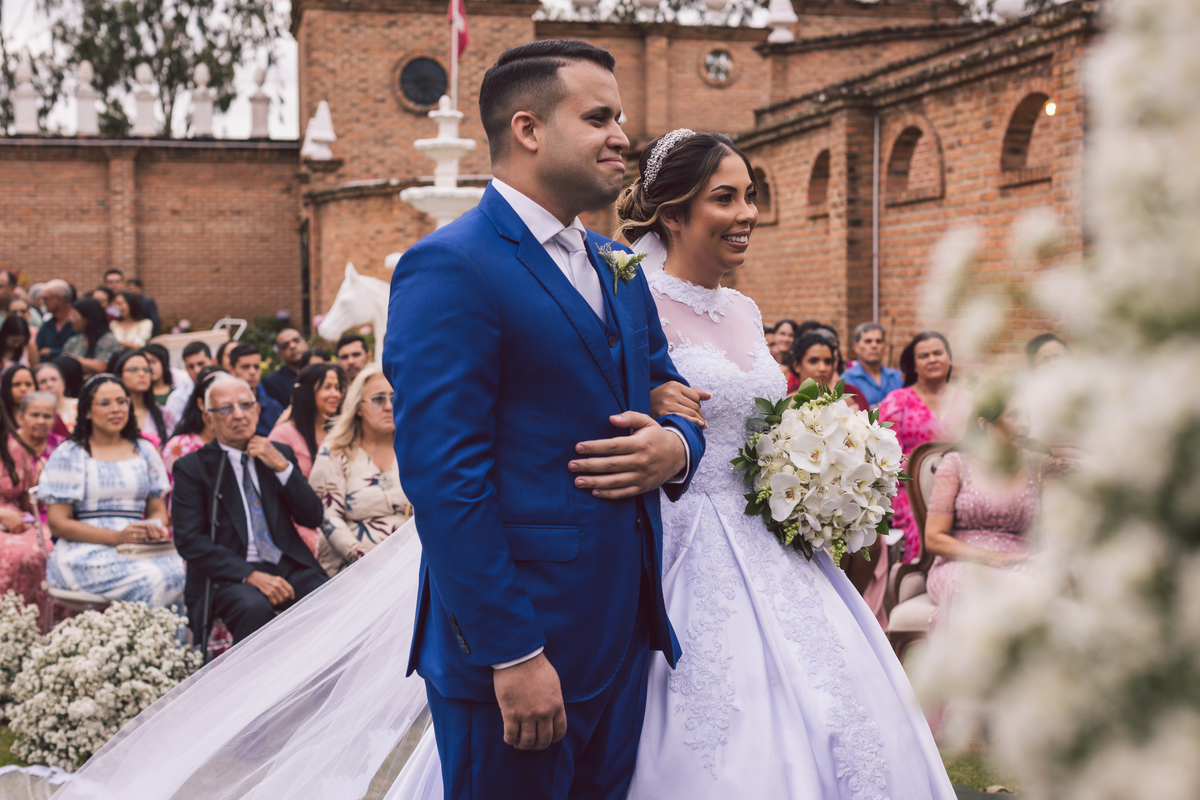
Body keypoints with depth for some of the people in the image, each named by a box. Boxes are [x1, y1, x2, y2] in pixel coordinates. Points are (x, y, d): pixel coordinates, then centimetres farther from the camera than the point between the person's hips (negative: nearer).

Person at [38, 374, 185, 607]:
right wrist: (117, 537, -14)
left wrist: (157, 528, -6)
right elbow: (58, 523, -2)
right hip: (86, 551, -4)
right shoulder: (68, 455, 5)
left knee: (179, 571, -31)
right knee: (151, 579, -34)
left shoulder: (144, 451, 19)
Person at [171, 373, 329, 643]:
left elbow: (312, 518, 10)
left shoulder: (280, 454, 16)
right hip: (230, 574, -3)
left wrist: (282, 466, -4)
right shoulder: (191, 467, 4)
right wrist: (251, 576, -17)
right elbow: (189, 540, -6)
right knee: (254, 607, -36)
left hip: (289, 567, 4)